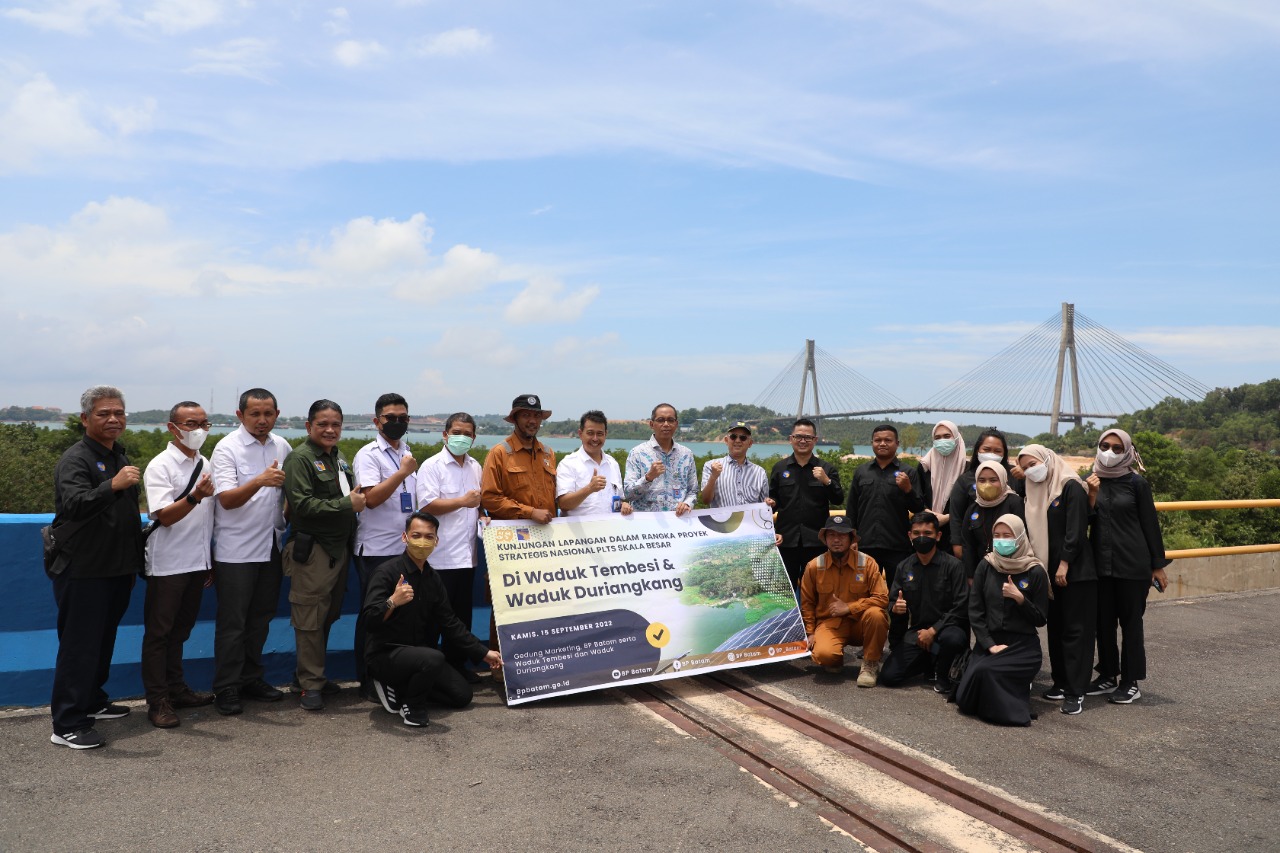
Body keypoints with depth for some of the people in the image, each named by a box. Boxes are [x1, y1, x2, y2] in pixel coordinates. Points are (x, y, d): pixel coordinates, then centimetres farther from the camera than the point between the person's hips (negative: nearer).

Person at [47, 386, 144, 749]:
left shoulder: (120, 457, 13)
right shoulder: (75, 459, -14)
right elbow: (75, 505, -32)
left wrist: (135, 560, 26)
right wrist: (113, 485, -48)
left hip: (117, 569, 8)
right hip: (83, 571, -8)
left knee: (104, 641, 19)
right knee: (79, 646, -3)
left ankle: (93, 702, 33)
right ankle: (67, 725, 4)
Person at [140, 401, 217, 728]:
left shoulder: (204, 465, 10)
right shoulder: (160, 466, -10)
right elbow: (164, 516, -19)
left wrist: (212, 558, 18)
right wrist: (195, 496, -36)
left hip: (198, 562, 7)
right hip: (168, 564, -6)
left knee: (180, 629, 16)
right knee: (159, 632, 2)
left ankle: (176, 689, 27)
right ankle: (157, 701, 8)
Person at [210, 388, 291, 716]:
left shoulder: (282, 446, 7)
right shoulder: (227, 448, -10)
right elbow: (226, 500, -21)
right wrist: (260, 482, -35)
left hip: (271, 546, 6)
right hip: (236, 550, -5)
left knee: (261, 617, 14)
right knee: (232, 622, 1)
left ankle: (251, 678, 27)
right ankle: (226, 688, 11)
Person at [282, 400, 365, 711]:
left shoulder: (338, 457, 16)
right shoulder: (301, 458, -8)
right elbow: (302, 505, -18)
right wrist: (346, 505, -17)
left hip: (339, 548, 8)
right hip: (311, 550, -8)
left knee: (329, 616, 14)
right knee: (310, 621, -2)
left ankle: (314, 674, 28)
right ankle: (311, 685, 8)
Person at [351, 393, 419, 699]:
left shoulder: (408, 455, 15)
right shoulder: (368, 455, -7)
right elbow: (371, 498, -19)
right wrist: (403, 473, -19)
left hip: (406, 549, 6)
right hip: (376, 550, -6)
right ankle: (367, 682, 14)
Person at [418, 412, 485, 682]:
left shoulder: (475, 467, 14)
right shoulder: (432, 466, -6)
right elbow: (428, 505, -16)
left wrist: (481, 514, 6)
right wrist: (463, 502, -22)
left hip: (467, 554, 6)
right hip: (440, 556, -6)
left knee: (462, 614, 12)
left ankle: (457, 664, 23)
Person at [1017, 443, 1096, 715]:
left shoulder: (1071, 486, -10)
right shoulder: (1037, 493, 13)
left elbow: (1075, 530, -16)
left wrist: (1064, 564, -18)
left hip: (1075, 570, -8)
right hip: (1050, 569, 8)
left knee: (1075, 630, -4)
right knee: (1055, 628, 11)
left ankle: (1076, 691, 0)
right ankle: (1061, 682, 21)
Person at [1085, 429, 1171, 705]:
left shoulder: (1136, 483, -5)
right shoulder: (1091, 480, 4)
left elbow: (1150, 524, -2)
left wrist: (1158, 565, -1)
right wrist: (1091, 495, -13)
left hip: (1132, 564, -4)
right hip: (1101, 562, 4)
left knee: (1131, 621, 4)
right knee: (1103, 620, 10)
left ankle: (1131, 682, 14)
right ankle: (1108, 676, 22)